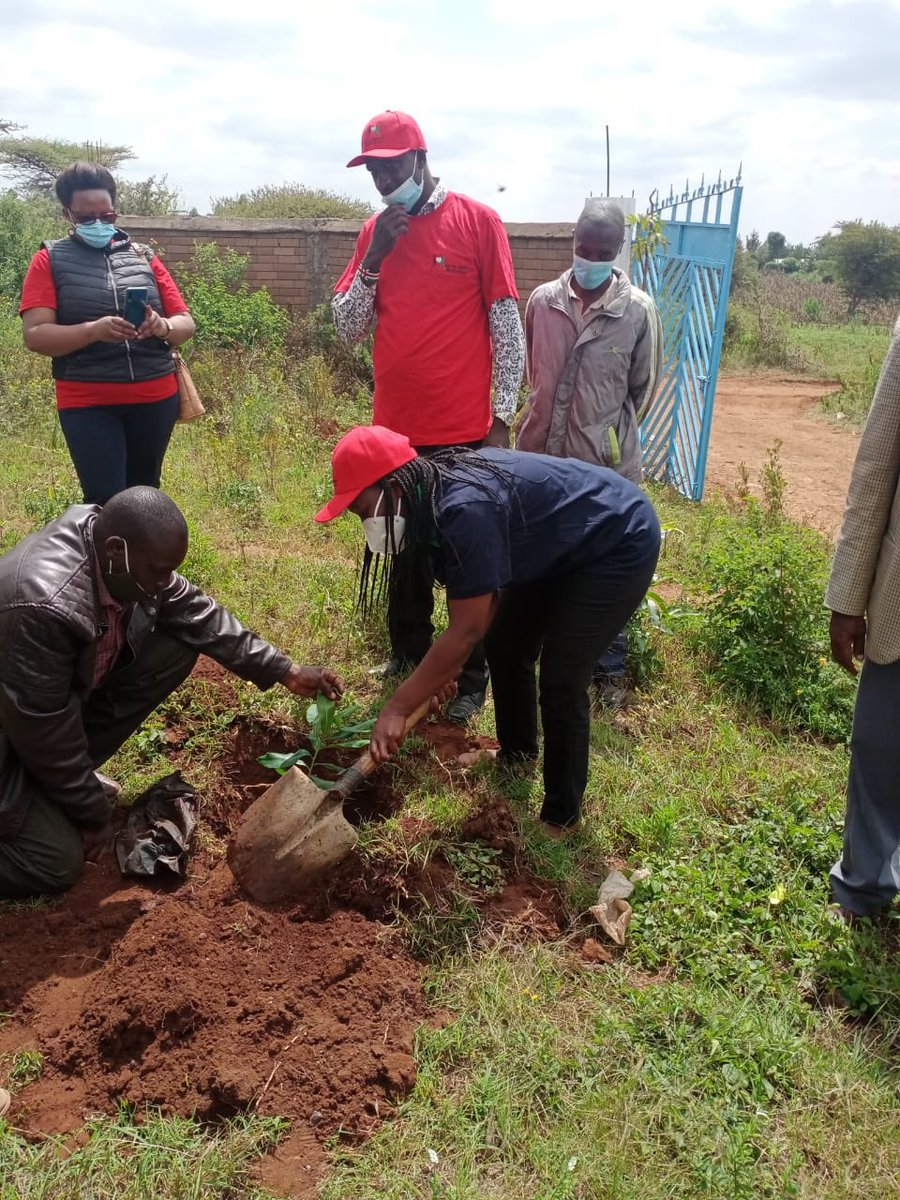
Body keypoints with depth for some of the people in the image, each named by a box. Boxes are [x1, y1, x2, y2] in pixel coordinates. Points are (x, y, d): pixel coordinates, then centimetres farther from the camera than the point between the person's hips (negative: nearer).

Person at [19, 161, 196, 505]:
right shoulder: (50, 260, 3)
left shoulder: (144, 256, 11)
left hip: (155, 398, 3)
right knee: (105, 501, -10)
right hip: (87, 403, -2)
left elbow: (186, 323, 8)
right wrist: (93, 330, -25)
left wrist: (163, 327, -17)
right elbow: (35, 335, -7)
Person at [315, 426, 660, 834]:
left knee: (560, 682, -10)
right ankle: (517, 754, 38)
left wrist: (396, 708, -25)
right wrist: (444, 670, 2)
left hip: (620, 545, -10)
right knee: (505, 646, 15)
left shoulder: (465, 509, -35)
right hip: (564, 545, 10)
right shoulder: (437, 490, -6)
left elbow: (467, 630, -31)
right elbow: (484, 591, 3)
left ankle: (561, 817, 9)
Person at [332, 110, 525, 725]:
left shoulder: (478, 221, -4)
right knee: (406, 546, 16)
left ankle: (473, 676, 18)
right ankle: (409, 653, 34)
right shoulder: (375, 231, 10)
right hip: (397, 426, 5)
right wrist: (373, 258, -8)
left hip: (465, 428, -5)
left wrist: (502, 418, -9)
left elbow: (508, 325, -5)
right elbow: (349, 327, 6)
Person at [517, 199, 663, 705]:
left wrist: (609, 433, 11)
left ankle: (611, 667, 23)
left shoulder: (639, 310, -7)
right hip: (542, 455, 3)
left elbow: (644, 388, 4)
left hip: (607, 464, -2)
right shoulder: (543, 300, 0)